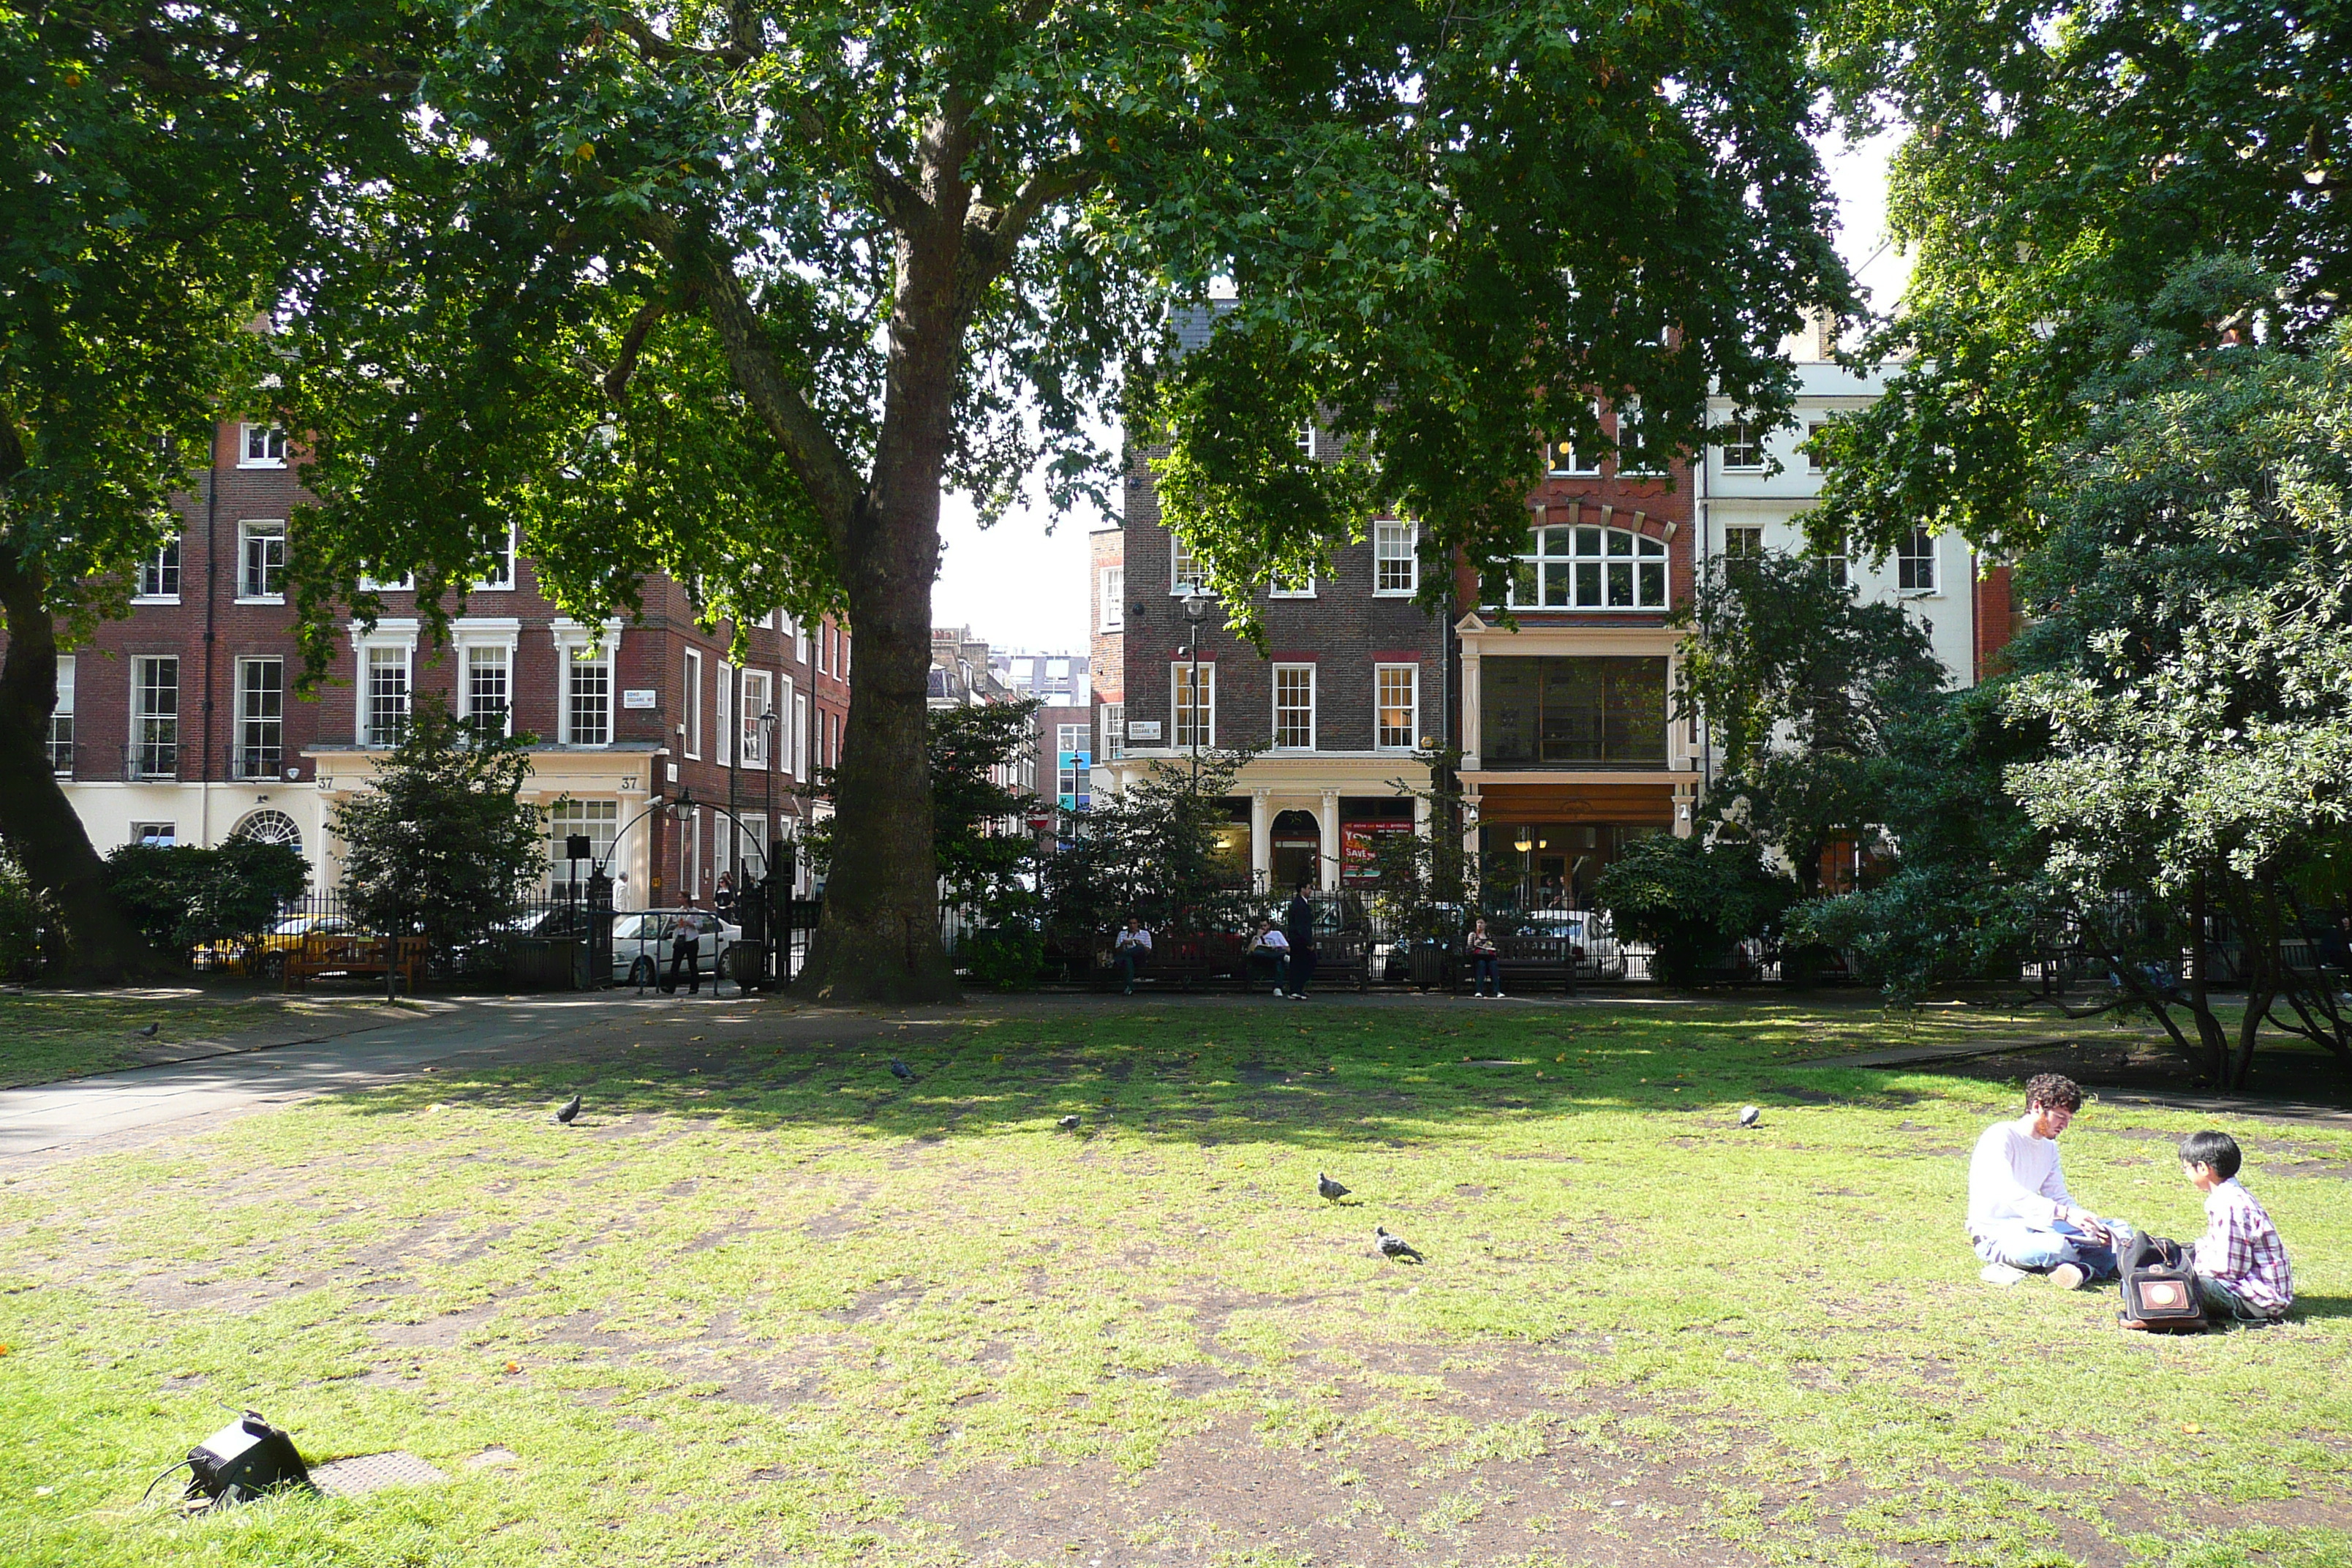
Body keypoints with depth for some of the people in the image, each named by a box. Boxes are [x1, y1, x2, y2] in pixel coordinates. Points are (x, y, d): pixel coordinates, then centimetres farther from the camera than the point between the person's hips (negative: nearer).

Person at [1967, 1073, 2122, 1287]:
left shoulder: (2049, 1147, 15)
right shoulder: (2000, 1137, -13)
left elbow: (2059, 1196, 12)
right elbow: (2008, 1192, -27)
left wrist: (2088, 1221, -9)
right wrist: (2065, 1214, -34)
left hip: (2032, 1225, 9)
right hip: (1995, 1237, -9)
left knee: (2117, 1232, -1)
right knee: (2057, 1246, -37)